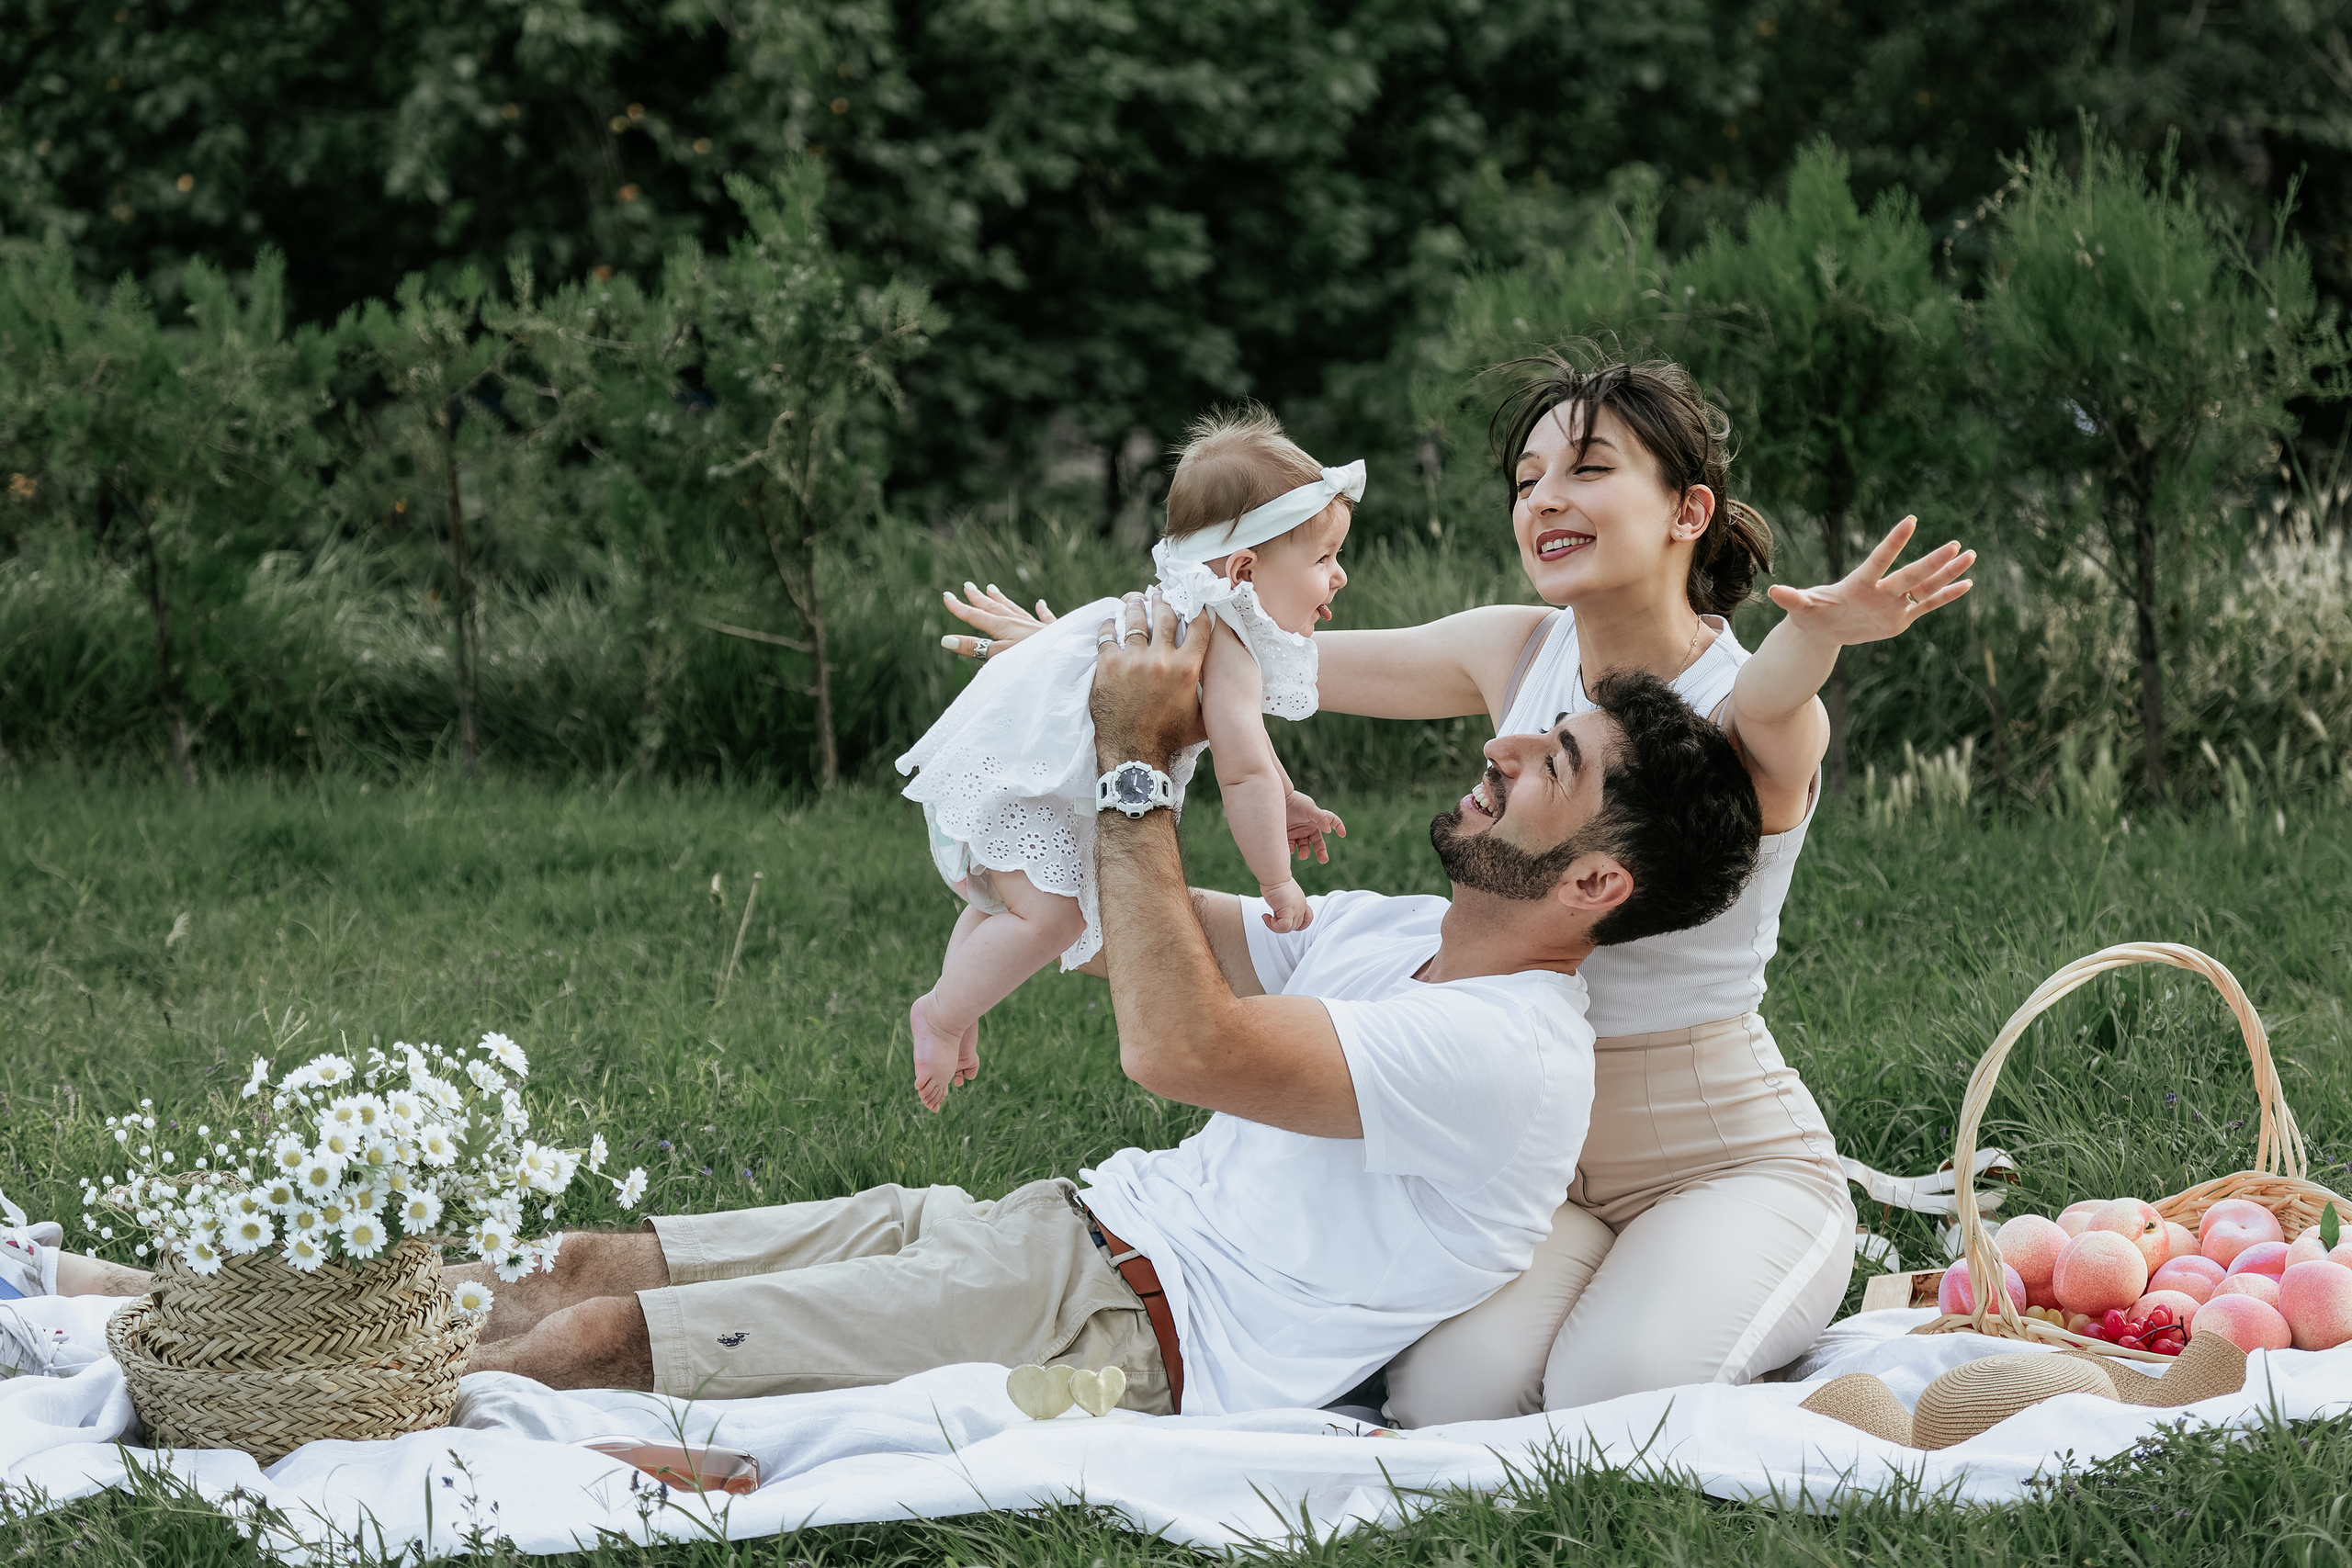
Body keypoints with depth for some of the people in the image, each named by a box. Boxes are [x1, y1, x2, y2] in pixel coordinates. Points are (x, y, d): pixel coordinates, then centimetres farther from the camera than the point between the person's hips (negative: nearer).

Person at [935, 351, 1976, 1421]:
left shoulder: (1760, 718, -15)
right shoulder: (1522, 655, 1)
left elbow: (1767, 698, -41)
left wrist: (1820, 632, -66)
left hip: (1731, 1159, -4)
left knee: (1617, 1398, -32)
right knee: (1449, 1394, -25)